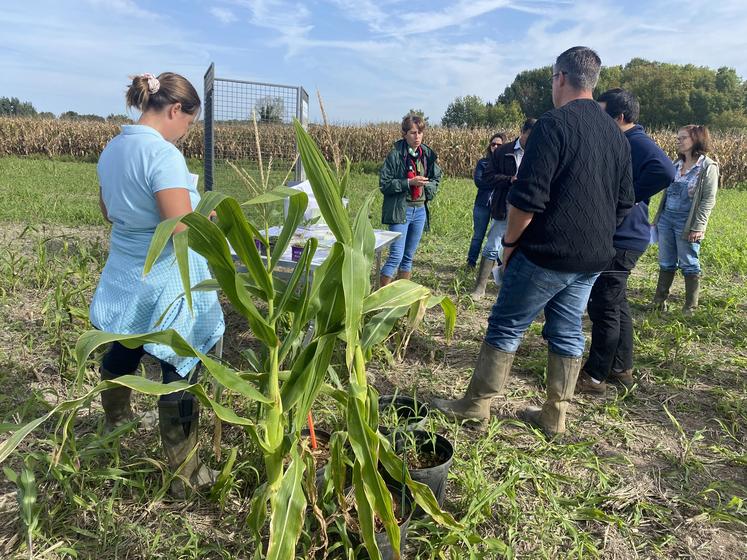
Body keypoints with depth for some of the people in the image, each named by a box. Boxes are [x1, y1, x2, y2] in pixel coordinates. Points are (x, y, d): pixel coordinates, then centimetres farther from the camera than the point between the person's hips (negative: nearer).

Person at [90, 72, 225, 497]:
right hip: (167, 287, -9)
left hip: (124, 279, 9)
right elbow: (183, 231, -27)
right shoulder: (164, 154, -23)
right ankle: (186, 474, 17)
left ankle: (116, 417, 57)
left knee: (121, 354, 29)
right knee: (180, 375, 3)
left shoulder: (112, 149, 5)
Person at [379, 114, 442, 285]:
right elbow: (384, 183, -10)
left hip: (420, 210, 6)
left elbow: (436, 179, 18)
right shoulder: (395, 155, -9)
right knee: (396, 256, -10)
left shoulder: (428, 155, 6)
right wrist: (409, 182, -20)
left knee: (409, 257, 13)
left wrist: (427, 186, -3)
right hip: (400, 210, -5)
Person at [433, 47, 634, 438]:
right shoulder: (616, 134, 12)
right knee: (567, 334, 13)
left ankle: (475, 406, 15)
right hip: (593, 259, 7)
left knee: (506, 327, 4)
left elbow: (527, 196, -19)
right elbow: (624, 203, 16)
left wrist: (509, 242, -6)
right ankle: (554, 417, 22)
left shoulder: (554, 123, -12)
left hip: (546, 253, -7)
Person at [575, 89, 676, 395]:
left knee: (605, 308, -3)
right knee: (615, 305, 17)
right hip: (611, 237, 10)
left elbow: (665, 171, -32)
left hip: (621, 240, -10)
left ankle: (594, 376, 8)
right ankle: (621, 368, 29)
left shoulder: (638, 143, -15)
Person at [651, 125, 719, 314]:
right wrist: (658, 217, 13)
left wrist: (698, 227, -17)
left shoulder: (708, 167, -7)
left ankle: (690, 307, 13)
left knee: (689, 265, 3)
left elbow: (708, 200, -11)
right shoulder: (677, 164, 11)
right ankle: (659, 300, 20)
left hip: (686, 223, -6)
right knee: (666, 263, 11)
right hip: (666, 219, 6)